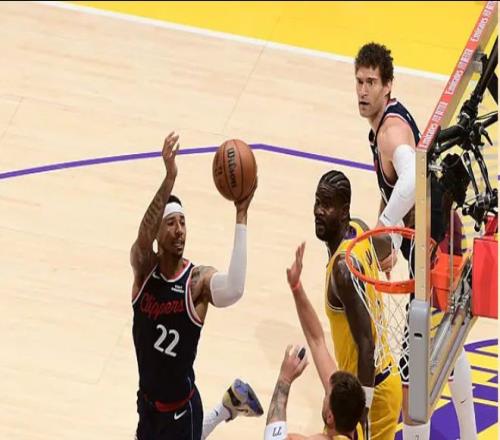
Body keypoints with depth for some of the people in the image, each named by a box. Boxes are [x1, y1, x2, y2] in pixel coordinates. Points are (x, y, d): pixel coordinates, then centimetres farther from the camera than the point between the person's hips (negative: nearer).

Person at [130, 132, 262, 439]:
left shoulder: (199, 280, -18)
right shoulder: (144, 267, -10)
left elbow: (234, 290, -41)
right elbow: (143, 236, -34)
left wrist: (241, 215, -41)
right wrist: (170, 179, -51)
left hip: (181, 409, -4)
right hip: (148, 402, 4)